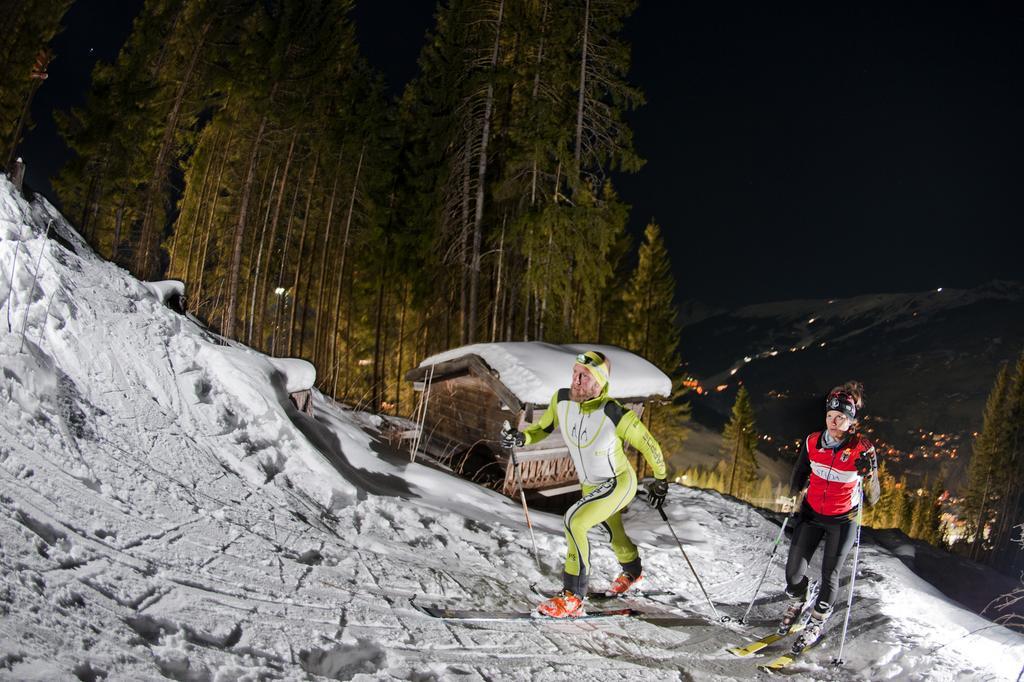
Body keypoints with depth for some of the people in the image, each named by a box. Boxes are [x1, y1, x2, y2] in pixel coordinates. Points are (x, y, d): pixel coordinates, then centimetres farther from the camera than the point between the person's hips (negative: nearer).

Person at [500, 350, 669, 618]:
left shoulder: (615, 415, -33)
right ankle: (632, 571, 61)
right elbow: (543, 427, -1)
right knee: (614, 532, 29)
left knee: (574, 521, -27)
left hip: (619, 483, -6)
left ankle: (573, 597, -17)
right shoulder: (562, 400, -19)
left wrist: (661, 481, -5)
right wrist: (520, 437, -21)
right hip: (590, 485, 7)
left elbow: (649, 445, -18)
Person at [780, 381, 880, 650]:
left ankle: (817, 621, 31)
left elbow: (872, 499, -18)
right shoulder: (813, 442, -12)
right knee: (794, 569, 2)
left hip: (842, 521, -3)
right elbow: (800, 475, 6)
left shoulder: (862, 449, -21)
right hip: (811, 514, 3)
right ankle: (798, 602, 35)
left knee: (829, 575, 5)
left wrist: (868, 474, -35)